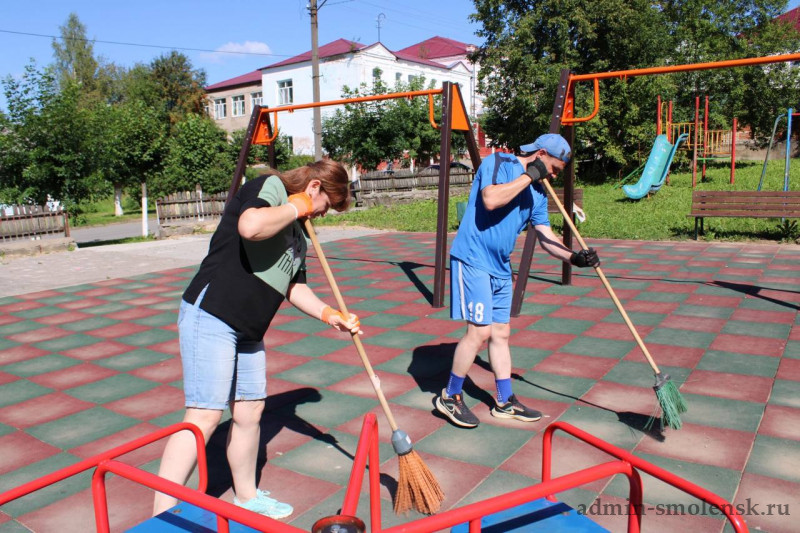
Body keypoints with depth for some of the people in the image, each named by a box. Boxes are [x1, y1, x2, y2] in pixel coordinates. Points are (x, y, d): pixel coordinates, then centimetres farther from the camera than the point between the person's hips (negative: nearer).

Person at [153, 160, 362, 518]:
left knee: (249, 411, 14)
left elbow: (294, 285, 24)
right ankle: (162, 516, -1)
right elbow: (251, 226, -30)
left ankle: (246, 497, 32)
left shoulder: (299, 233, 19)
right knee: (205, 416, -10)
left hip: (247, 331, 9)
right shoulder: (269, 186, -8)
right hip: (210, 315, -9)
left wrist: (330, 315, 12)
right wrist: (295, 207, -14)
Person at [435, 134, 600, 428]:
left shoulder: (538, 193, 14)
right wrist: (528, 175, -17)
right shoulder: (497, 163, -7)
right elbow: (490, 200, -26)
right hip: (473, 258, -8)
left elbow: (545, 235, 13)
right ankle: (450, 397, 6)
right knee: (480, 331, -12)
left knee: (500, 334, 13)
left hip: (501, 268, 9)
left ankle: (505, 402, 25)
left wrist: (574, 257, -3)